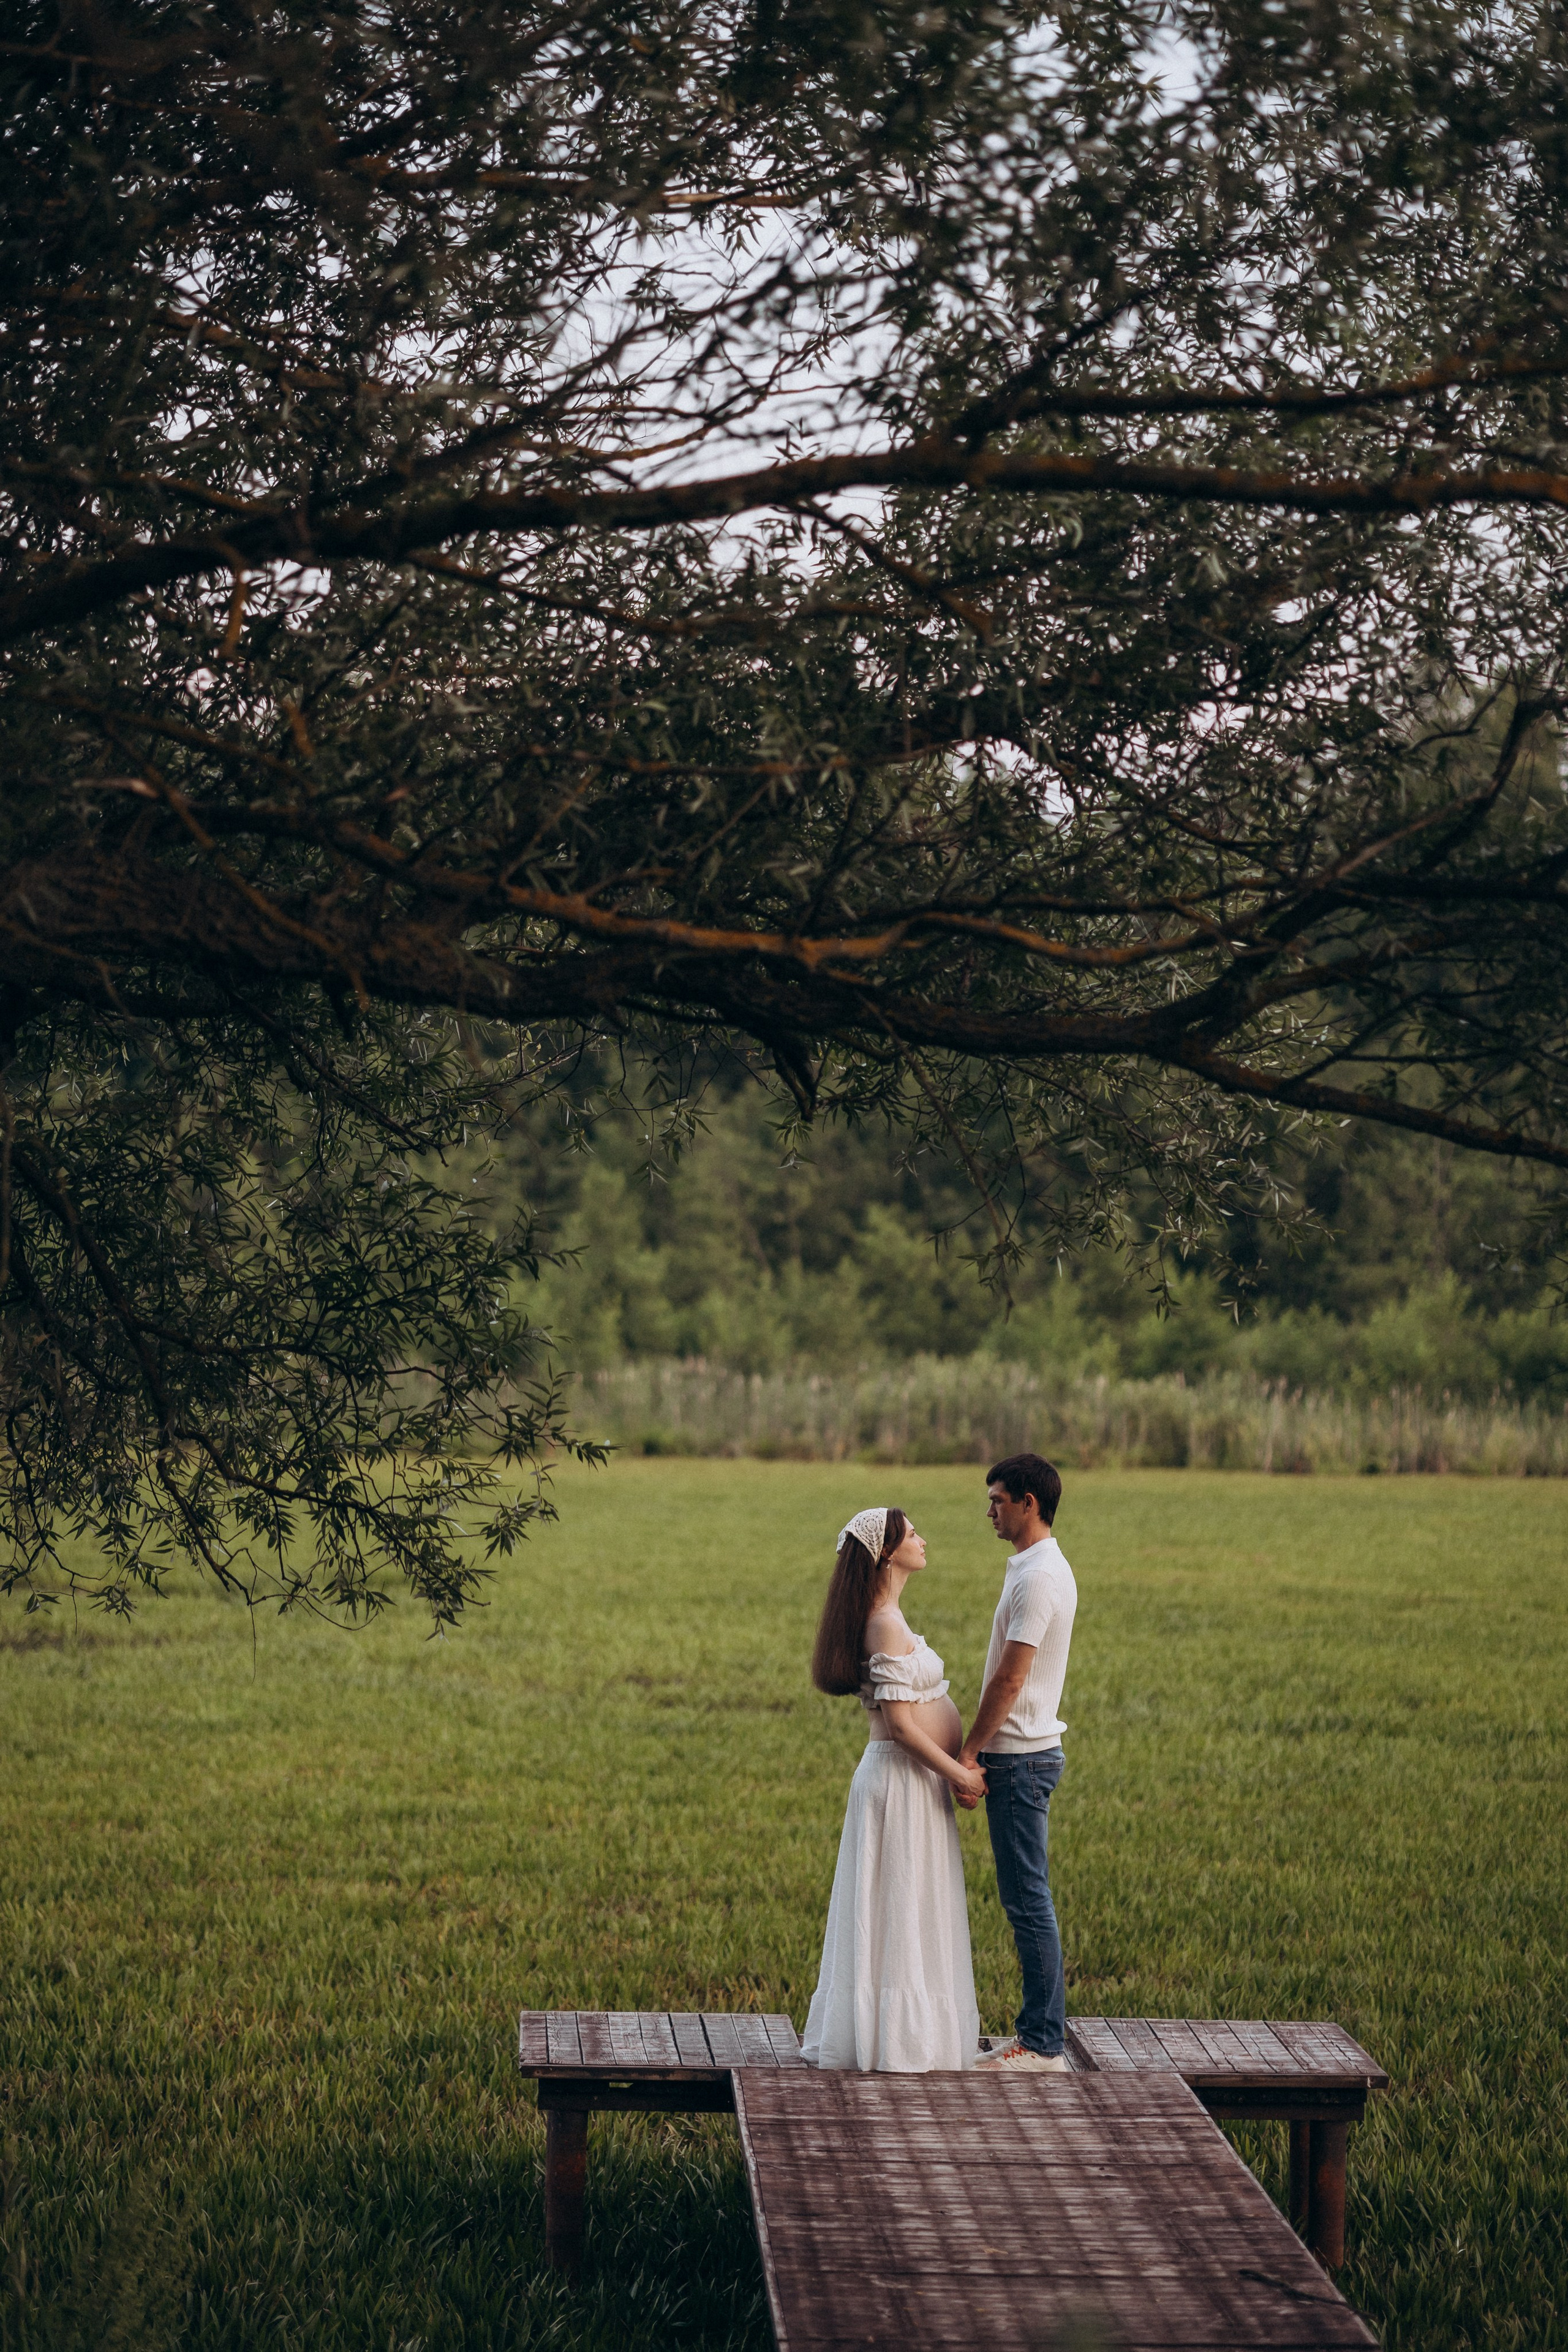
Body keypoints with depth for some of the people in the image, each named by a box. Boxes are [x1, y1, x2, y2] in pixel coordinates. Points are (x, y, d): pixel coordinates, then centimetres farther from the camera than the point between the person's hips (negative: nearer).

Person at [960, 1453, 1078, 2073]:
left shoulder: (1037, 1577, -18)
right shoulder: (1044, 1568, 14)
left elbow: (1009, 1680, -20)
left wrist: (969, 1752, -14)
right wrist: (982, 1750, 18)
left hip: (1020, 1758, -10)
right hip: (1025, 1751, 10)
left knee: (1028, 1899, -6)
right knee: (1026, 1898, 13)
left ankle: (1044, 2044, -2)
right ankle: (1039, 2032, 18)